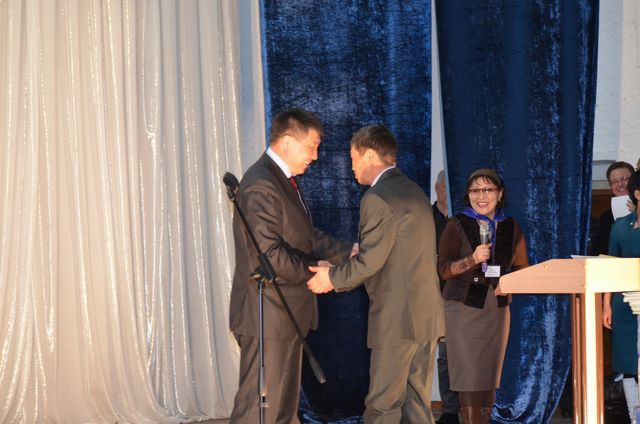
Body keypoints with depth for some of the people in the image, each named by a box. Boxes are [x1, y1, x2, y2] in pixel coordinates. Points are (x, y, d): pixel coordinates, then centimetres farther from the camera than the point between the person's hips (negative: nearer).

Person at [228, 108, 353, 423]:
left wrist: (349, 254, 4)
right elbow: (269, 254, -25)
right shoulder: (261, 185, -19)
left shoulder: (284, 181, 15)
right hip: (268, 315, -11)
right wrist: (314, 273, -14)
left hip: (286, 314, 11)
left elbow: (309, 237, 16)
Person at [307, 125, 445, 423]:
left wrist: (333, 279, 1)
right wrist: (341, 278, 20)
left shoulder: (377, 199, -13)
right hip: (428, 316, 8)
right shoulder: (416, 192, 15)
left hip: (396, 319, -8)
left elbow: (370, 261, -15)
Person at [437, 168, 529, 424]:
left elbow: (522, 267, 14)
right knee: (469, 375, -8)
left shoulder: (511, 228, 9)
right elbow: (443, 269, -6)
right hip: (464, 308, -4)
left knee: (490, 376, 7)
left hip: (497, 309, 4)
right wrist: (473, 259, -22)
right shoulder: (457, 225, -1)